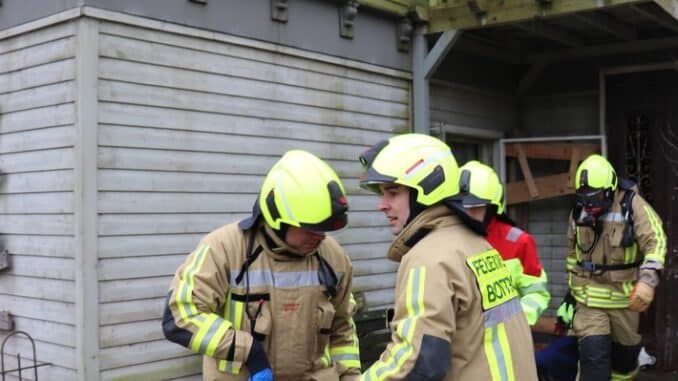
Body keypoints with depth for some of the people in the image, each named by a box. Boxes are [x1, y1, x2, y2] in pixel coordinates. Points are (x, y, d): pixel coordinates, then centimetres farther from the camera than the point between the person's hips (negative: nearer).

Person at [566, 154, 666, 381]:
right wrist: (572, 285, 20)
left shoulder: (632, 204, -13)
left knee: (626, 350, 18)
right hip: (589, 297, 1)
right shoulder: (579, 211, 0)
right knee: (593, 354, -10)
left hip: (625, 295, -1)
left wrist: (647, 279, -37)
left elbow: (655, 241, -22)